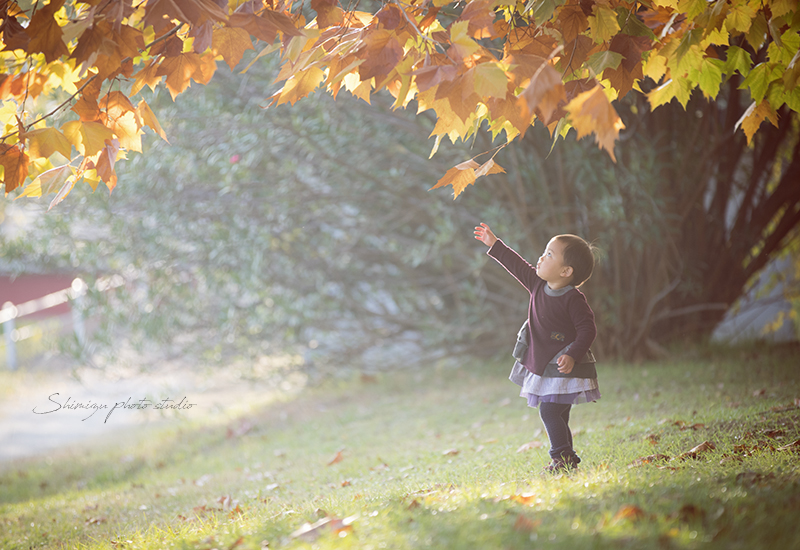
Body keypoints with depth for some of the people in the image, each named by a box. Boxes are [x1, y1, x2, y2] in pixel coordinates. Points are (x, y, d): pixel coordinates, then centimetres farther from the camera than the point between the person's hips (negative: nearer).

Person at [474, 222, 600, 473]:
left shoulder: (574, 299, -16)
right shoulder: (538, 285, 6)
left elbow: (587, 329, -18)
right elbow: (518, 266, 18)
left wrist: (573, 356, -28)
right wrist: (495, 245, 23)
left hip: (565, 367, -8)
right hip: (544, 365, 8)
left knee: (549, 410, -15)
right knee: (556, 415, 9)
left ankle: (562, 457, -12)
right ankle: (567, 459, 14)